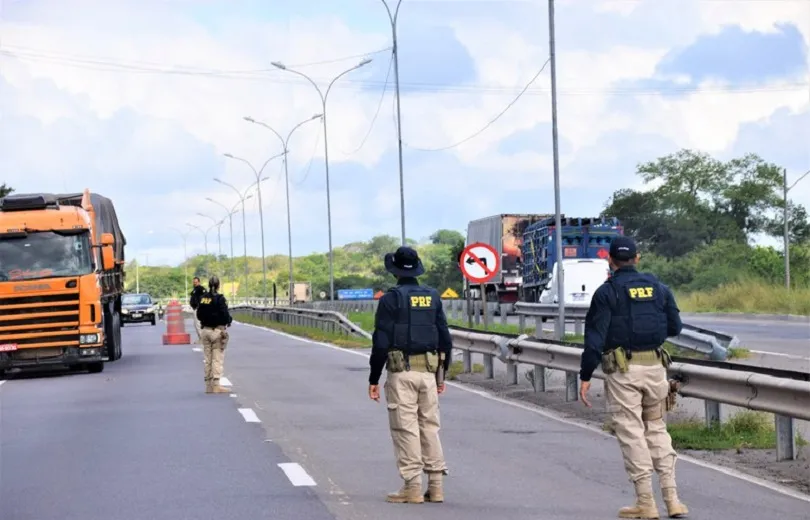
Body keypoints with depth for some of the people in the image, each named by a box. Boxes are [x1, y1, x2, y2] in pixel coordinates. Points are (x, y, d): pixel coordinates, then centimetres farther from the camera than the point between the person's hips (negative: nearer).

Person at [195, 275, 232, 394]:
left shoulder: (203, 298, 3)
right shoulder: (220, 299, -15)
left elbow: (199, 315, 7)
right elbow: (225, 315, -16)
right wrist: (229, 320, 4)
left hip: (205, 330, 6)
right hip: (218, 330, -6)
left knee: (208, 359, 12)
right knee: (218, 359, -1)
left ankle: (208, 385, 15)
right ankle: (216, 386, -4)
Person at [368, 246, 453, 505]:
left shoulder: (391, 298, -7)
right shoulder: (433, 296, 9)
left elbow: (381, 341, -10)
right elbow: (445, 339, 10)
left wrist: (373, 379, -3)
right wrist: (441, 375, 19)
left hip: (401, 372, -5)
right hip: (428, 371, 5)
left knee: (406, 429, -2)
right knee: (430, 427, 10)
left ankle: (412, 488, -2)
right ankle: (435, 486, 8)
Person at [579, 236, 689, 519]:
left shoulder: (607, 292, -6)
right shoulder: (658, 287, 8)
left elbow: (595, 337, -11)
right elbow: (675, 327, 12)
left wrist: (585, 377, -7)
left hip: (622, 370, -4)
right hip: (655, 366, 4)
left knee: (631, 433, 0)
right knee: (657, 429, 16)